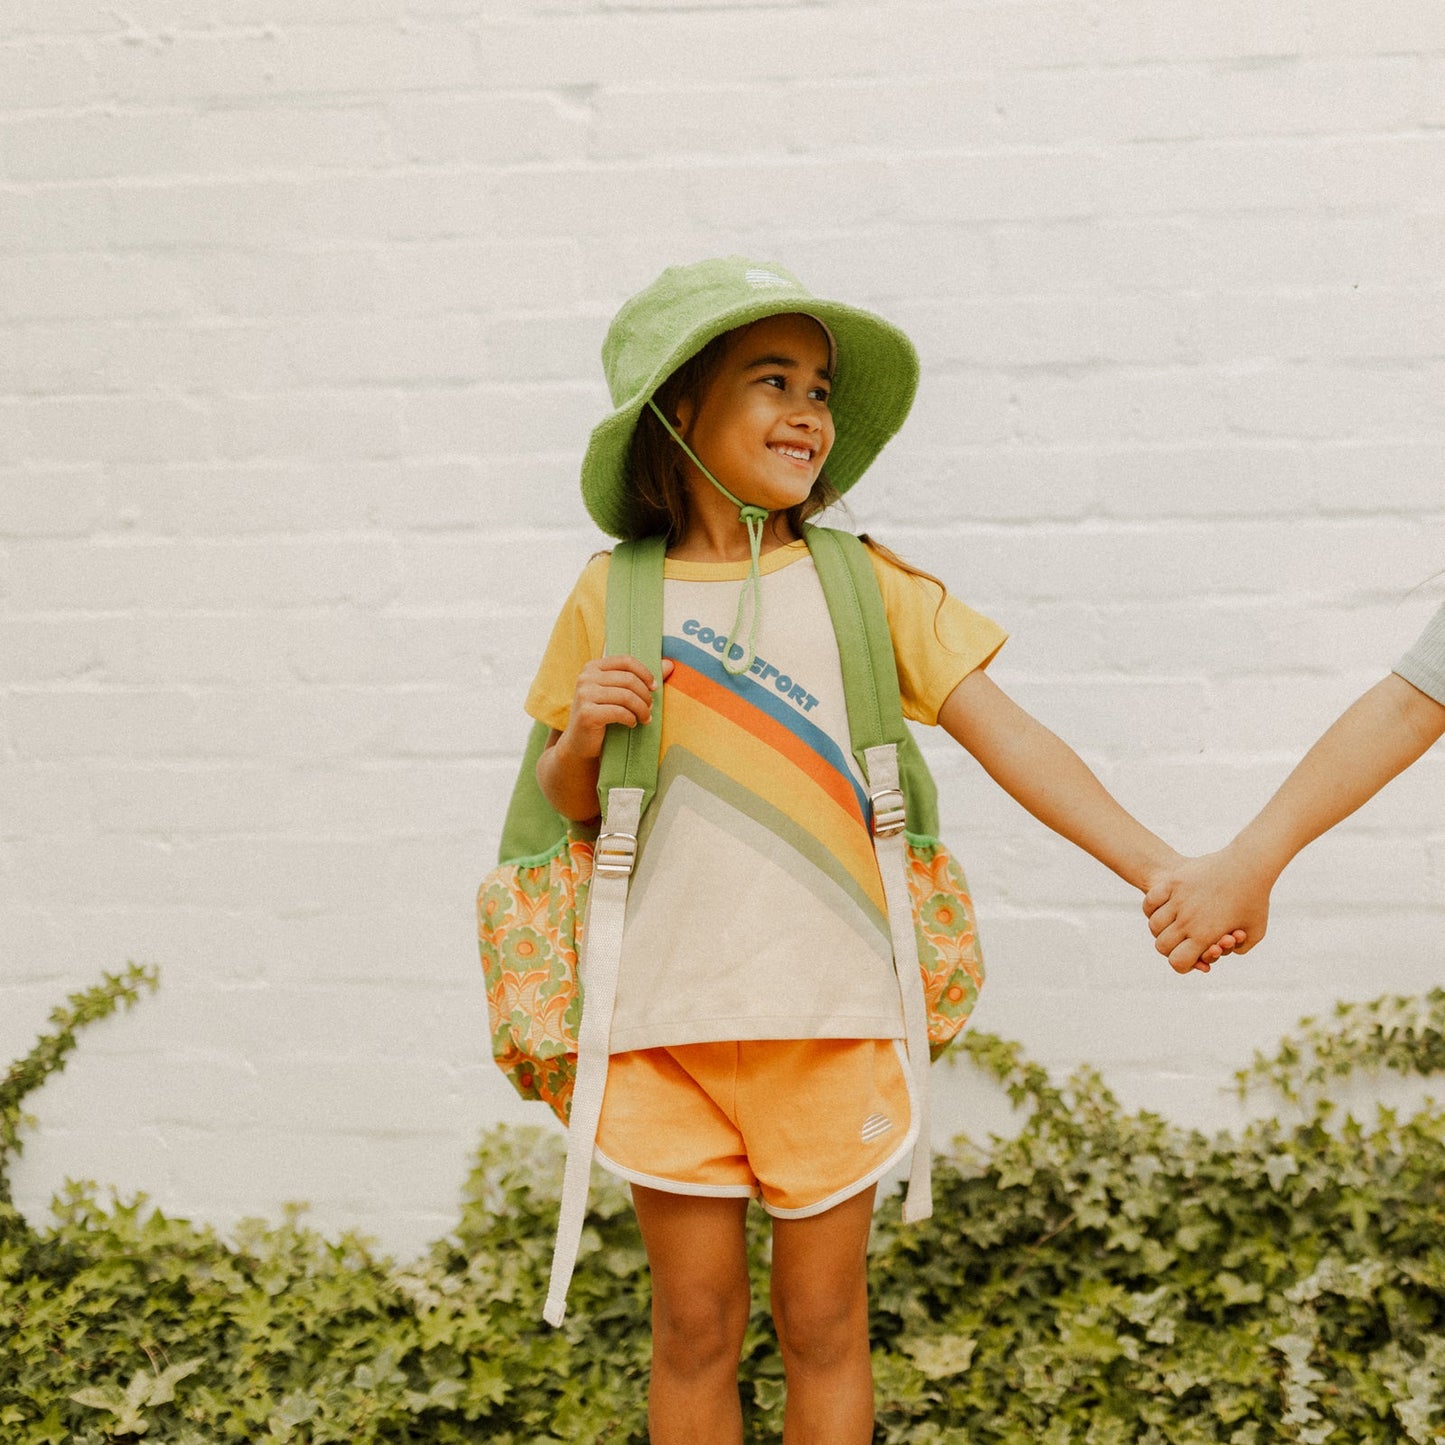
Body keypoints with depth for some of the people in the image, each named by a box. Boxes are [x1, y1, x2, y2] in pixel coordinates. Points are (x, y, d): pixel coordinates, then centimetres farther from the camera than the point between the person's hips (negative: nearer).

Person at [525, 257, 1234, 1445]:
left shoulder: (865, 588, 0)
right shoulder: (615, 599, 2)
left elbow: (1009, 739, -6)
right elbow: (569, 805, 11)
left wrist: (1157, 867, -16)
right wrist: (582, 734, -12)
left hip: (831, 1019, 0)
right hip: (667, 1021, 0)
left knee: (823, 1325, 10)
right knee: (695, 1328, 10)